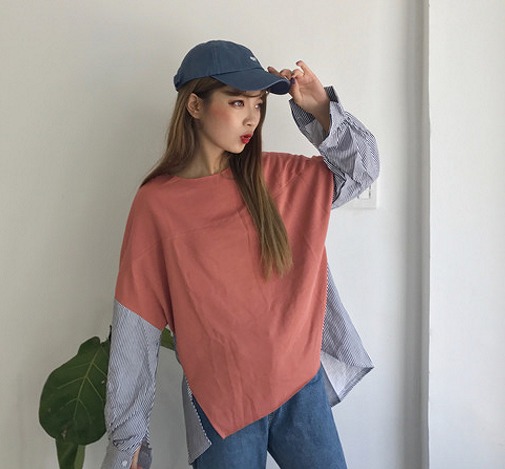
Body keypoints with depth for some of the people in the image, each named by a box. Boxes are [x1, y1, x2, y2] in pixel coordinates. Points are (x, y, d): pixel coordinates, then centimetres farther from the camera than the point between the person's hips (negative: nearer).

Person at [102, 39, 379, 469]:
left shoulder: (275, 177, 0)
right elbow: (135, 328, -8)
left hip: (302, 387, 4)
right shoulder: (157, 204, -11)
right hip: (222, 406, -3)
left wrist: (320, 108, -9)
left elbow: (362, 169, 7)